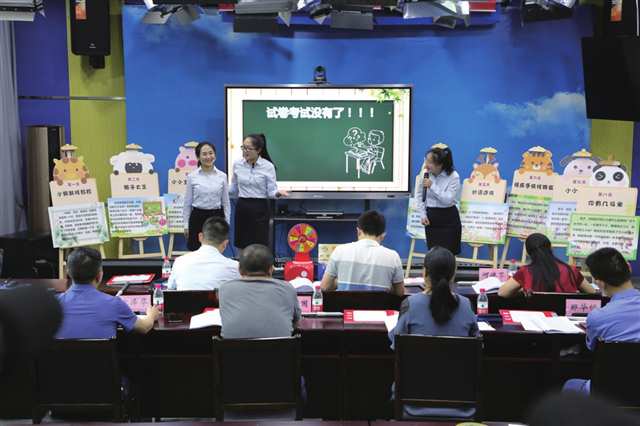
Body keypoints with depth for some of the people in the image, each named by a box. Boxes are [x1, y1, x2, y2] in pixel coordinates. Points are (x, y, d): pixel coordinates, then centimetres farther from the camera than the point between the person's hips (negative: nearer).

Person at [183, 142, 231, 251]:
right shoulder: (192, 176, -2)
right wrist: (186, 225, 1)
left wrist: (227, 224, 3)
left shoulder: (222, 176, 1)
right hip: (198, 218, -1)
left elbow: (226, 202, 6)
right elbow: (187, 203, 3)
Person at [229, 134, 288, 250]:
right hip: (242, 208, 3)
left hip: (260, 209, -3)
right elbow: (233, 190, 13)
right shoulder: (237, 164, 3)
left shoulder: (268, 166, -8)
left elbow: (271, 191, -7)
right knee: (241, 247, 7)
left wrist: (278, 193, -28)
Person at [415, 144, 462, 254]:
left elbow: (448, 200, -20)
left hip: (448, 218, -3)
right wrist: (423, 215, 1)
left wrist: (432, 186, -23)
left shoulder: (453, 176, -15)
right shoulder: (425, 173, -5)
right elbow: (419, 194, 6)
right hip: (431, 217, 4)